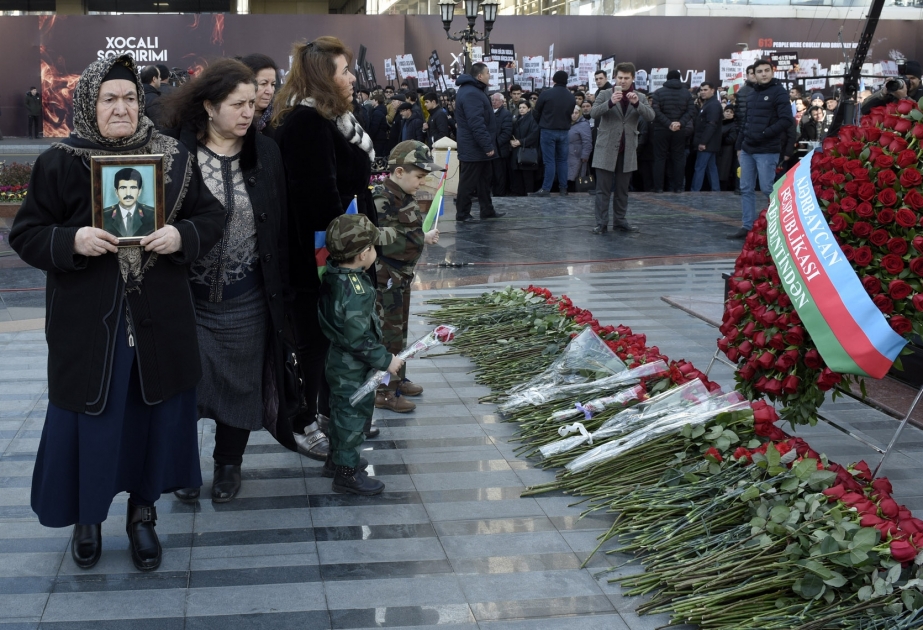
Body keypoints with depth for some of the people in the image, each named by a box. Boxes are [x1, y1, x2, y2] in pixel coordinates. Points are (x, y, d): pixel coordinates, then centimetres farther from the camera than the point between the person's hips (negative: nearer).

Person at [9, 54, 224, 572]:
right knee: (88, 419, 7)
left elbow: (211, 217, 6)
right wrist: (73, 241, -20)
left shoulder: (175, 158, 2)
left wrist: (182, 236, -15)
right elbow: (26, 234, -1)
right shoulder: (59, 163, -2)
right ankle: (86, 517, 29)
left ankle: (143, 513, 29)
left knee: (154, 413, 10)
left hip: (159, 320, 2)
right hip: (88, 321, -1)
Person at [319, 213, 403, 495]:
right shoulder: (355, 292, -31)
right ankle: (347, 473, 16)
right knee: (353, 415, 4)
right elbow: (359, 340, -28)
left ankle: (340, 457, 41)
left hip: (338, 363, 9)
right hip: (352, 371, -9)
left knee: (341, 412, 24)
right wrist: (386, 360, -16)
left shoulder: (335, 277, -2)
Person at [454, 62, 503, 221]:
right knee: (468, 181, -2)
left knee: (484, 179, 15)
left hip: (478, 147, 11)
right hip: (474, 147, -11)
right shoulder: (471, 94, -22)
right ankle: (462, 214, 5)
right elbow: (476, 123, -28)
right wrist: (487, 145, -26)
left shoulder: (473, 90, 15)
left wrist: (487, 144, 21)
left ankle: (487, 211, 22)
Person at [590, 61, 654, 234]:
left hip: (628, 151, 3)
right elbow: (593, 113, -13)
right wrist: (610, 102, -28)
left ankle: (620, 220, 19)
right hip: (606, 149, -3)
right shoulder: (605, 94, 1)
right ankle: (601, 223, 2)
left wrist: (637, 103, -23)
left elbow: (650, 116, -7)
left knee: (622, 190, 11)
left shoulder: (640, 97, 8)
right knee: (603, 189, -1)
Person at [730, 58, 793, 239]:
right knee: (746, 189, 8)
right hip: (747, 150, 7)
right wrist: (740, 145, 16)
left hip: (767, 151, -7)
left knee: (768, 190, -3)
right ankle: (748, 227, 14)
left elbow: (787, 120, -13)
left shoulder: (779, 92, -5)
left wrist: (764, 134, -17)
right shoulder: (751, 94, 17)